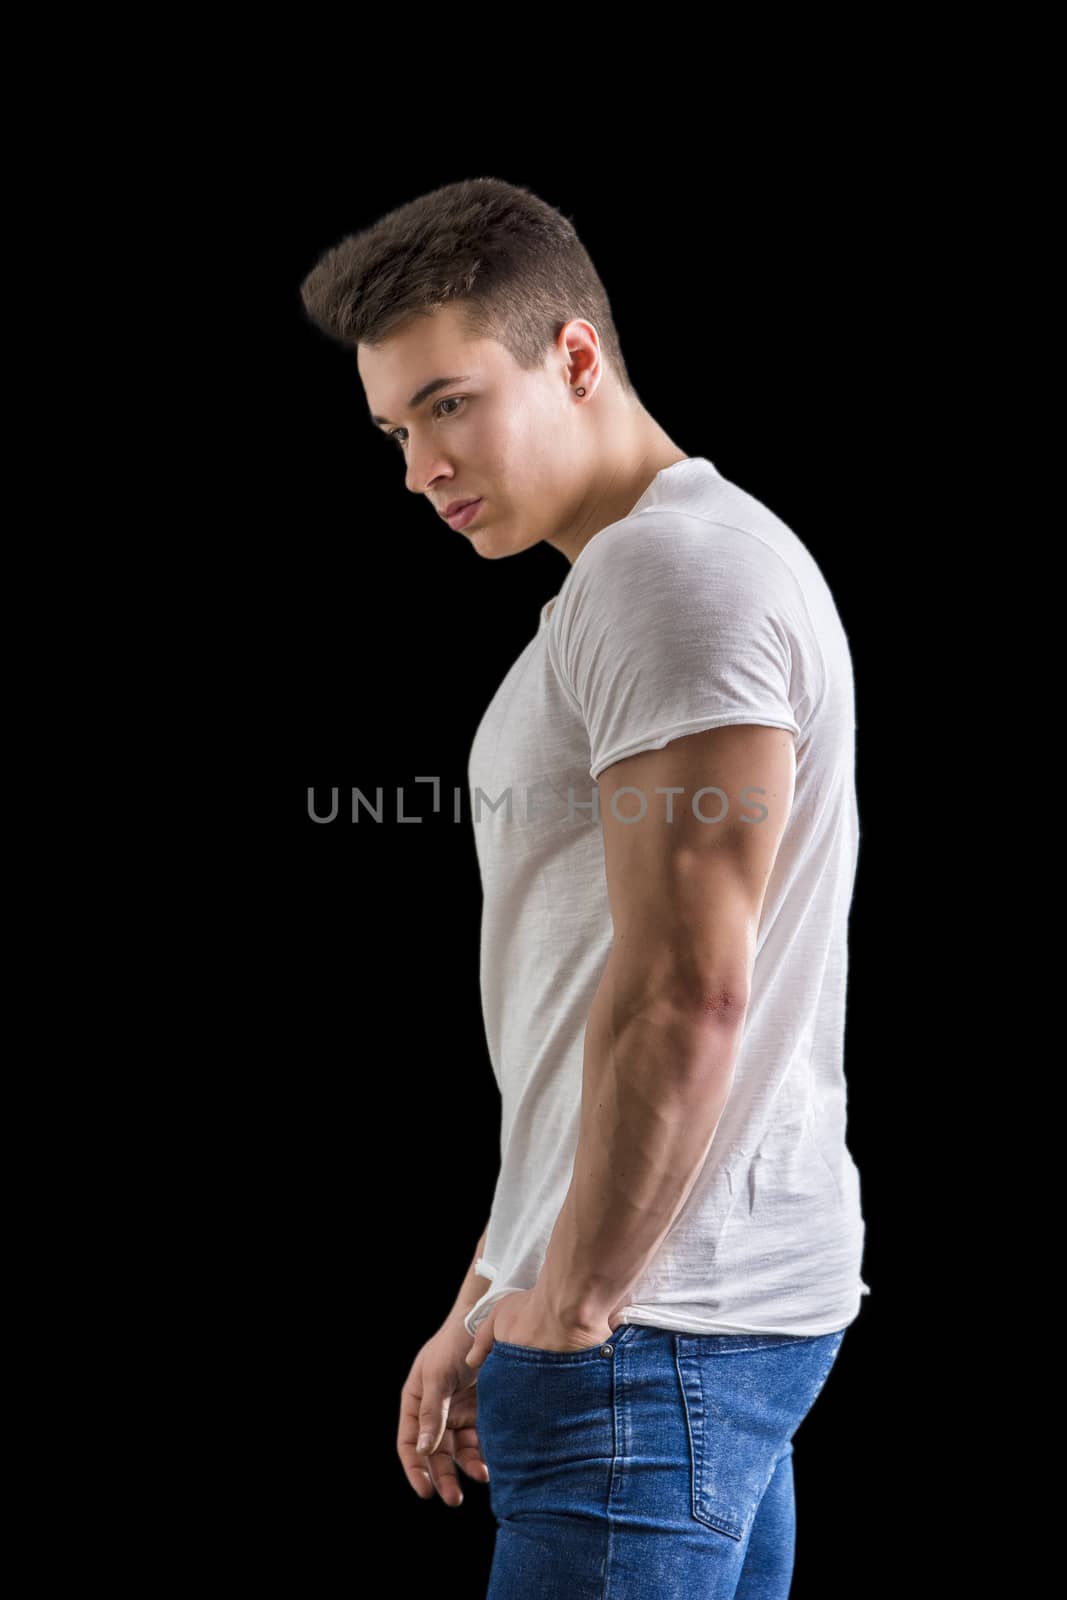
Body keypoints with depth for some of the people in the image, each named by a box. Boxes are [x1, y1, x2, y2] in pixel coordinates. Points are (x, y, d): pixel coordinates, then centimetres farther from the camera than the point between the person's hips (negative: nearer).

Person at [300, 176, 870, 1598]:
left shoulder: (675, 564, -12)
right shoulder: (628, 581, 21)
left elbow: (683, 997, -21)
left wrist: (570, 1308, -14)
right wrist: (490, 1302, 20)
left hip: (653, 1323, -10)